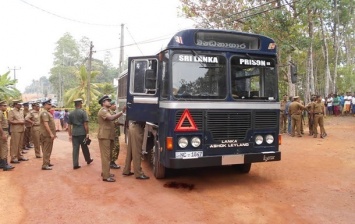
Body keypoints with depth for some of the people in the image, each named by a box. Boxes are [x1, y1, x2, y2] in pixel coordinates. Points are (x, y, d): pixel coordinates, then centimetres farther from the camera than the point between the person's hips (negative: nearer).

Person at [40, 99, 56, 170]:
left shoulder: (48, 113, 18)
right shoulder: (44, 113, -14)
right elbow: (46, 124, -23)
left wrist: (53, 133, 23)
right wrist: (51, 133, -26)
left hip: (49, 134, 10)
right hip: (47, 135, -10)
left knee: (48, 150, 16)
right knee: (47, 150, -7)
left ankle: (47, 162, 25)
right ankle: (45, 165, -5)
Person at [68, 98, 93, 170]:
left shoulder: (71, 113, 10)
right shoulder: (83, 112, -6)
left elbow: (69, 125, 11)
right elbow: (85, 124, -10)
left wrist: (70, 135, 15)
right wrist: (87, 133, -5)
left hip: (74, 133, 4)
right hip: (82, 133, -4)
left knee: (75, 149, 4)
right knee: (84, 148, 12)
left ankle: (75, 164, 4)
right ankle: (88, 160, 31)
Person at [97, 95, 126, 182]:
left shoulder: (106, 111, 22)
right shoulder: (103, 111, -13)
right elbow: (111, 118, -31)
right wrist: (121, 112, -32)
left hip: (108, 136, 11)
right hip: (104, 136, -10)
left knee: (107, 155, 16)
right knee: (106, 156, -10)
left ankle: (105, 172, 26)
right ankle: (106, 176, -9)